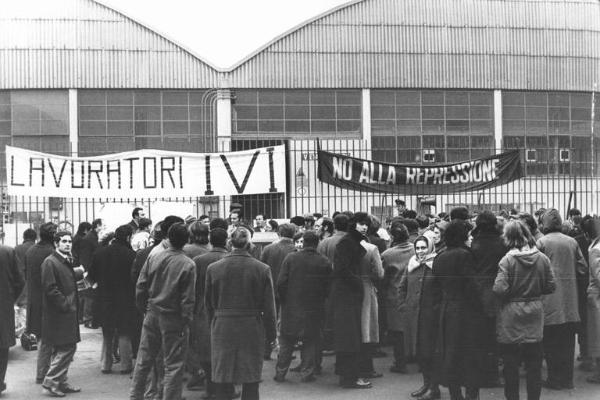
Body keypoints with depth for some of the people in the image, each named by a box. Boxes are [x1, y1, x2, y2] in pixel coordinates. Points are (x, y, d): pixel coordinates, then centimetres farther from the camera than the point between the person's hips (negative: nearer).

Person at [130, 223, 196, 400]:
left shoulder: (153, 257, -3)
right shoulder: (188, 265, -14)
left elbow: (140, 286, 1)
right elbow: (188, 299, -13)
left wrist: (143, 308, 14)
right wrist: (186, 321, -4)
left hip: (152, 314, 4)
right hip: (174, 319, -4)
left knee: (144, 359, 17)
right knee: (173, 365, 6)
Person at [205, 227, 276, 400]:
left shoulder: (213, 268, -3)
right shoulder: (262, 269, -7)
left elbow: (208, 303, 6)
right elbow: (269, 307, -4)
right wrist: (271, 334, 6)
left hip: (222, 329, 1)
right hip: (252, 331, -1)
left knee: (222, 382, 8)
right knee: (251, 382, 8)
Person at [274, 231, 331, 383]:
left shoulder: (290, 258, -6)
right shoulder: (325, 263, -6)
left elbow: (281, 283, -6)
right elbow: (328, 287, -3)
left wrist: (283, 300, 6)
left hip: (291, 307, 1)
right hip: (314, 309, -1)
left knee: (286, 341, 11)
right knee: (310, 342, 10)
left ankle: (280, 373, 15)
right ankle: (307, 373, 11)